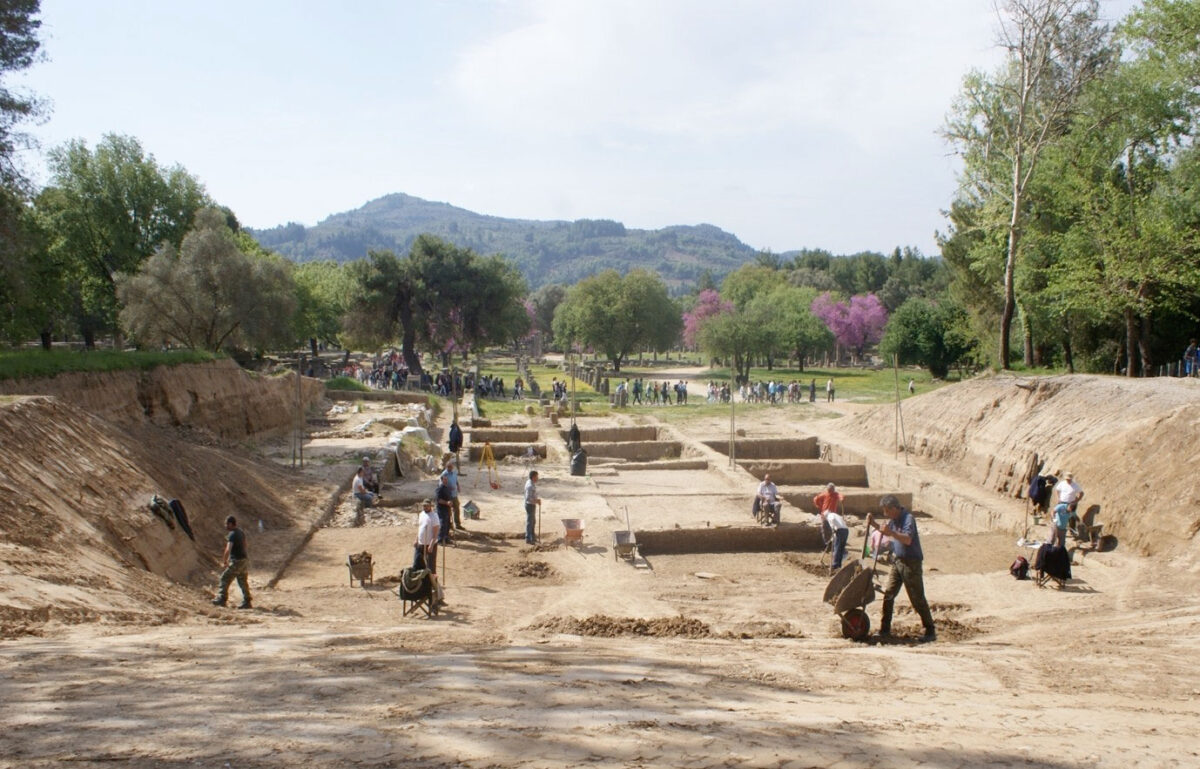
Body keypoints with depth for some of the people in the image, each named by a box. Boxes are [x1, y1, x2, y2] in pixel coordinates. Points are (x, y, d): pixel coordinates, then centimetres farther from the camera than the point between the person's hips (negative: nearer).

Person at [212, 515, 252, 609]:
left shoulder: (232, 534, -14)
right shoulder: (241, 532, 13)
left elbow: (228, 549, -23)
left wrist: (224, 560, -14)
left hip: (236, 561, -8)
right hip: (244, 560, 8)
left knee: (225, 578, 3)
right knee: (243, 582, 9)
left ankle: (222, 599, 6)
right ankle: (246, 602, 8)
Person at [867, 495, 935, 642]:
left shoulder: (908, 519, -19)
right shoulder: (893, 520, 8)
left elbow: (908, 539, -34)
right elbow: (886, 531, 28)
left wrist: (891, 532, -46)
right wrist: (874, 524, 11)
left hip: (911, 562, -8)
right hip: (897, 560, 8)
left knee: (917, 598, -3)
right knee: (888, 593, 6)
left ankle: (931, 631, 7)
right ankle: (885, 629, 13)